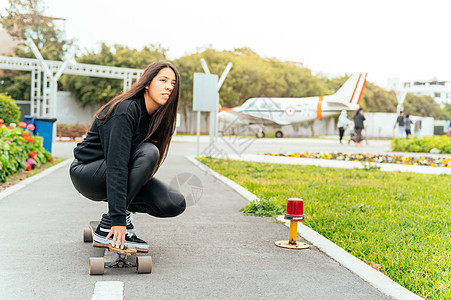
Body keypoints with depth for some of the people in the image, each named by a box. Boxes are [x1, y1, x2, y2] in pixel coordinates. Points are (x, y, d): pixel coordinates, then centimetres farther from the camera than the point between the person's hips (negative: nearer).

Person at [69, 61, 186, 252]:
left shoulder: (157, 116, 0)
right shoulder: (125, 110, -24)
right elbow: (116, 164, -32)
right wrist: (118, 218, -37)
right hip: (87, 174, -7)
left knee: (175, 204, -13)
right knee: (148, 152, -33)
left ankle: (122, 206, 9)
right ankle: (108, 225, -25)